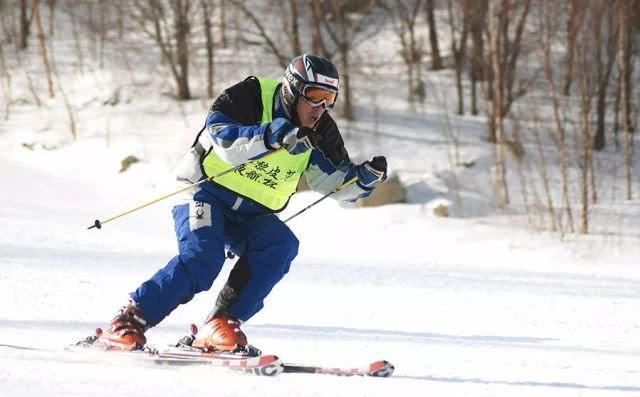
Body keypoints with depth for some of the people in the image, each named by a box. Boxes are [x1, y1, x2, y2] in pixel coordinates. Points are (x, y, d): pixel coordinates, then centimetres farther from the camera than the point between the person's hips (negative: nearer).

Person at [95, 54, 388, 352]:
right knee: (201, 258, -30)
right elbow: (220, 139, -32)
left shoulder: (320, 132, -1)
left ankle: (220, 326, -22)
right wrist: (269, 137, -44)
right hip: (209, 196, -5)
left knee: (282, 245, -25)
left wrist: (365, 177, -16)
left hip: (253, 216, 5)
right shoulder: (252, 96, -17)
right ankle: (129, 320, -17)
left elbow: (335, 180, 4)